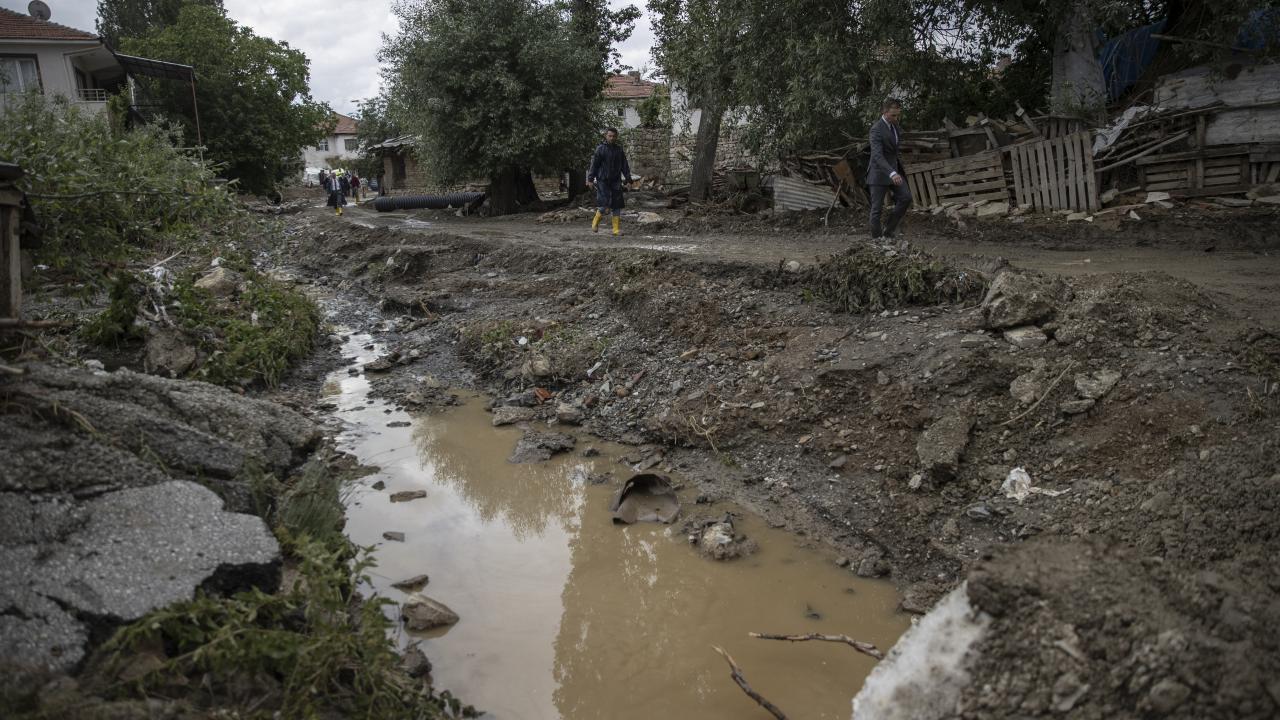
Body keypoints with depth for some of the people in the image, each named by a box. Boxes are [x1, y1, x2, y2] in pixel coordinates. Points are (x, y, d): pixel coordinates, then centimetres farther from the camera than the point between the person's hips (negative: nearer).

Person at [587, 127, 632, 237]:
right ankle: (596, 221, 13)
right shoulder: (600, 149, -3)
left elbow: (624, 166, 13)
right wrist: (590, 179, -8)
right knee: (605, 205, -13)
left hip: (615, 182, 4)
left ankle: (617, 229, 5)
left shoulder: (619, 150, 10)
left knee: (616, 206, 1)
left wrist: (628, 179, 5)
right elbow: (594, 165, -3)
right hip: (603, 181, -4)